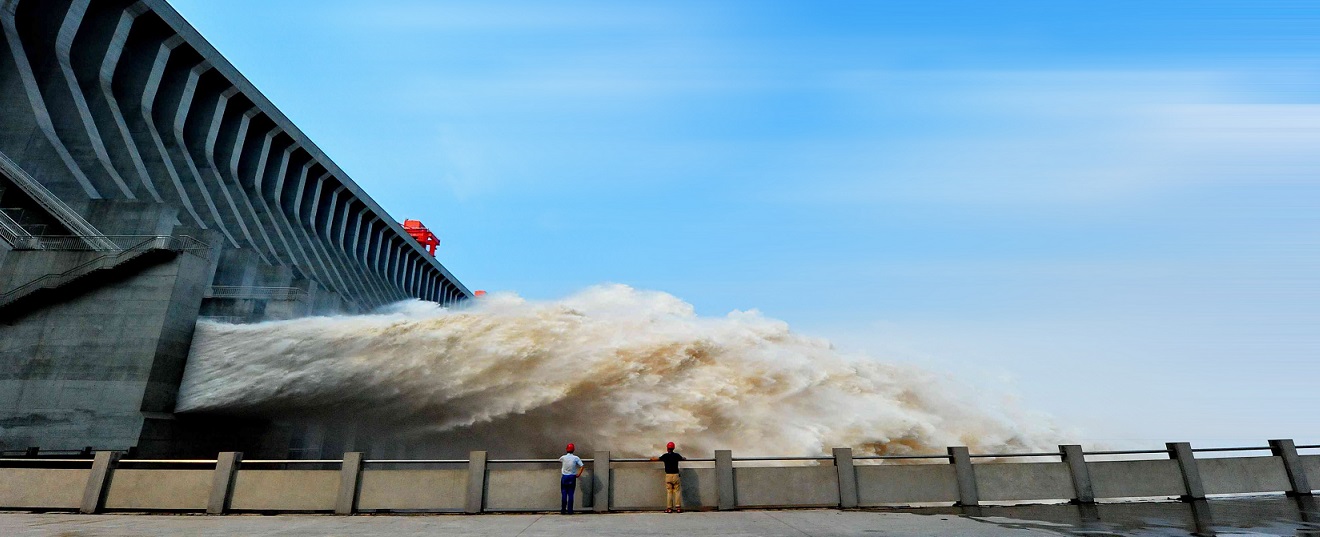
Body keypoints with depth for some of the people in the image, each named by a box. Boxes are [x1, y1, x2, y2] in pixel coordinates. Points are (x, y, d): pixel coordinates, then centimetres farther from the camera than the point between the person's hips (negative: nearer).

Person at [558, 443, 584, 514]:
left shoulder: (563, 457, -4)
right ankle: (570, 510, 3)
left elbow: (559, 460, 20)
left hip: (564, 477, 0)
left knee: (564, 494, 6)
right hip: (572, 477, 0)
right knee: (571, 494, 4)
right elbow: (582, 466, -11)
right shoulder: (576, 458, -5)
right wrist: (579, 474, -2)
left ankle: (563, 510, 7)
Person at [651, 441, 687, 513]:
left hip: (668, 475, -1)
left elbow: (656, 458, 11)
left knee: (669, 492, 5)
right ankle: (678, 507, 2)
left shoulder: (665, 456, -2)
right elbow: (683, 458, 23)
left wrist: (651, 458, 33)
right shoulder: (676, 455, 3)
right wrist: (684, 458, 47)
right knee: (677, 491, 6)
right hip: (676, 475, 1)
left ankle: (669, 508, 5)